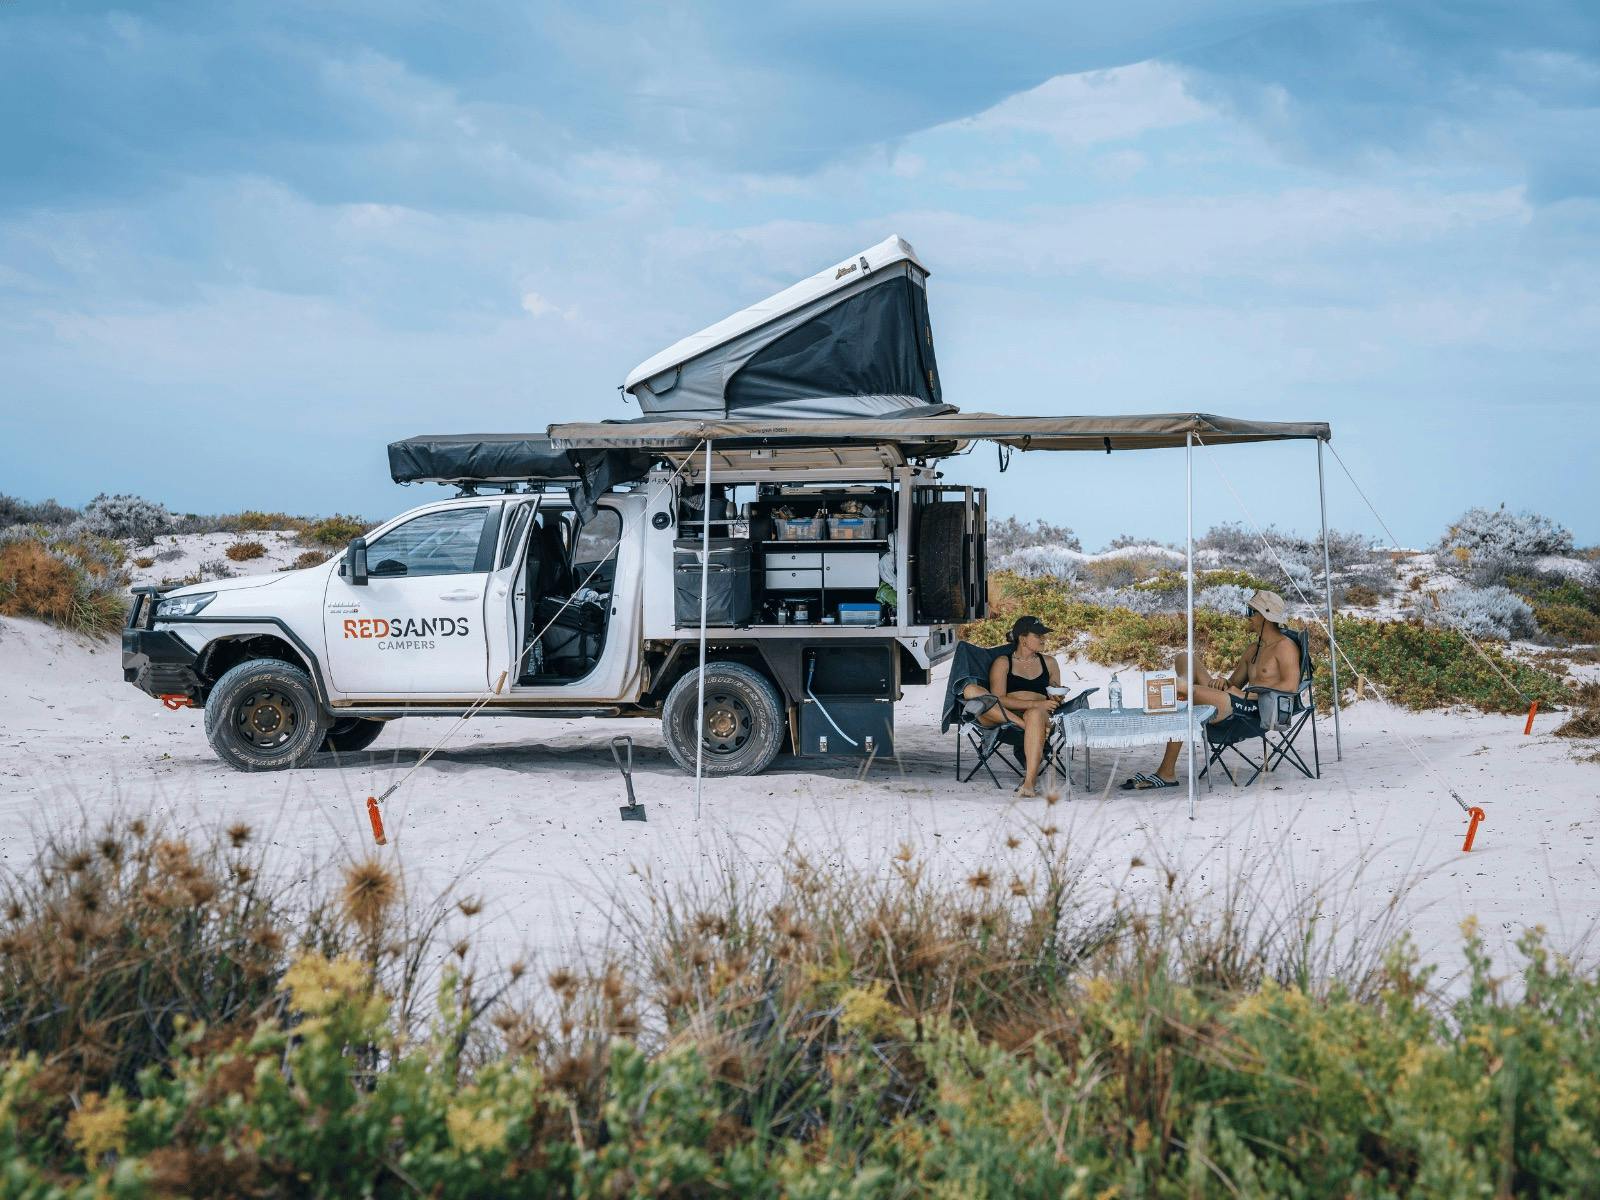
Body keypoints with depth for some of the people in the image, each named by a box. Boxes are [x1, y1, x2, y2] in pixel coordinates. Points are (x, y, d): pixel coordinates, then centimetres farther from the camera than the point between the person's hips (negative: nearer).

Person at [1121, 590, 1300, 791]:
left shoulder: (1284, 646, 0)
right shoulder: (1254, 649, 28)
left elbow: (1290, 685, -15)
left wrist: (1249, 694, -15)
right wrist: (1224, 682, 4)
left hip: (1256, 710, -10)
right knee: (1184, 659, 9)